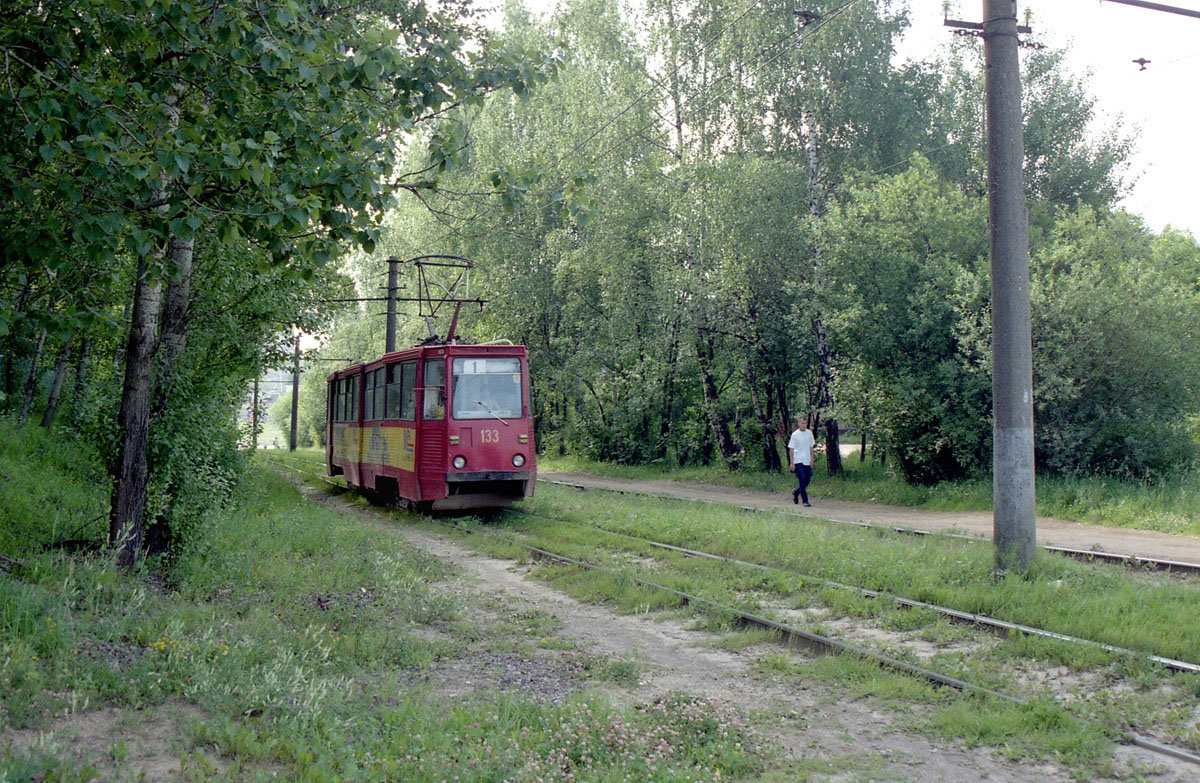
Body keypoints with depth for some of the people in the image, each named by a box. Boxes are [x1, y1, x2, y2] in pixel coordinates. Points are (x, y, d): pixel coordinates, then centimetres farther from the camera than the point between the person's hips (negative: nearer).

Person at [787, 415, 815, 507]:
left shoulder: (809, 433, 7)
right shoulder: (795, 435, -5)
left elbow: (811, 447, 15)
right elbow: (791, 449, -3)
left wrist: (812, 459, 11)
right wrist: (792, 463, -7)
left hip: (807, 461, 5)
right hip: (798, 461, -5)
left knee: (807, 480, 4)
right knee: (802, 480, -10)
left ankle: (796, 492, 30)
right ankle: (805, 501, -5)